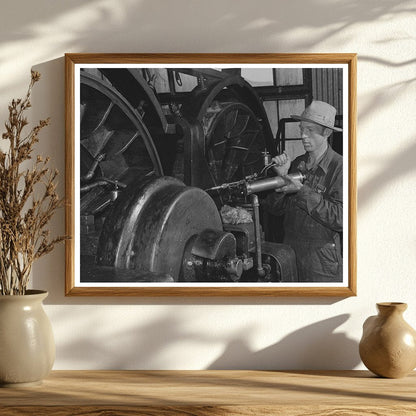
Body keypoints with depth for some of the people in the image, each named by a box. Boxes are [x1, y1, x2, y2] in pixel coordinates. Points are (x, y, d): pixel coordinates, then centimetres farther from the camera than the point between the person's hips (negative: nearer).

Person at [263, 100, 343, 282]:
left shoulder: (338, 167, -10)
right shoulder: (296, 164, 7)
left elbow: (340, 218, -20)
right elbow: (274, 209, 6)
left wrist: (302, 192, -23)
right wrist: (282, 176, -9)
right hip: (290, 254, 5)